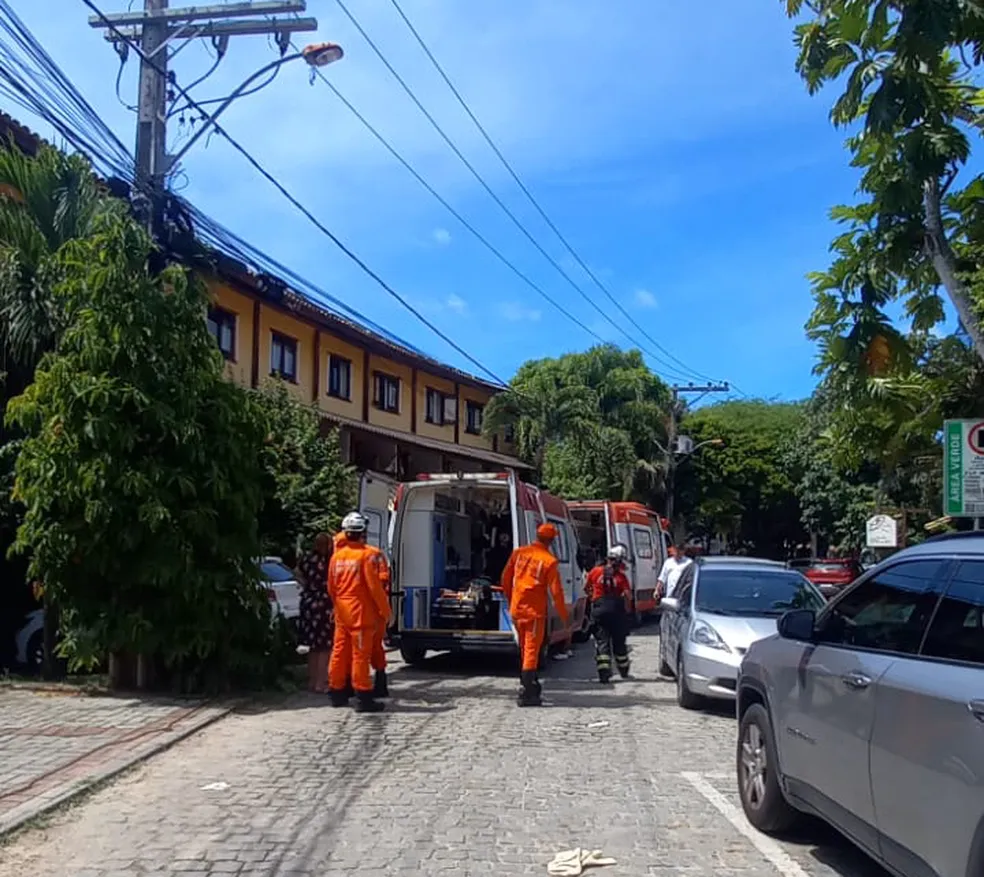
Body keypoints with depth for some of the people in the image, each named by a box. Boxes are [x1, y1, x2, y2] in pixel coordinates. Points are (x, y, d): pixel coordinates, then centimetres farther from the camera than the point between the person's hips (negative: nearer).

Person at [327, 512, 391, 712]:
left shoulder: (337, 555, 6)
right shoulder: (368, 554, -13)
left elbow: (331, 587, 13)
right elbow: (375, 586, -14)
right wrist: (385, 611, -6)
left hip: (342, 612, 6)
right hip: (361, 612, -6)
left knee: (339, 652, 13)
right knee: (361, 655, -4)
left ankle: (337, 693, 23)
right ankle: (363, 698, -1)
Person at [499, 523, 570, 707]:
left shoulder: (518, 553, 3)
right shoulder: (549, 561, -11)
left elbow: (505, 579, 11)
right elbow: (556, 591, -11)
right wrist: (564, 616, 0)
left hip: (516, 610, 5)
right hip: (534, 611, -5)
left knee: (525, 649, 18)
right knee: (531, 651, -1)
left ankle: (530, 685, 30)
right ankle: (526, 695, -3)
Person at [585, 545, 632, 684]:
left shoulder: (596, 571, 4)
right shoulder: (621, 576, -2)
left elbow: (586, 588, 16)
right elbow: (628, 595, -13)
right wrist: (626, 610, 3)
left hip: (599, 610, 0)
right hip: (616, 610, 0)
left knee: (602, 641, -1)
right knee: (619, 641, 17)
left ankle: (604, 673, -16)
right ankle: (623, 670, 34)